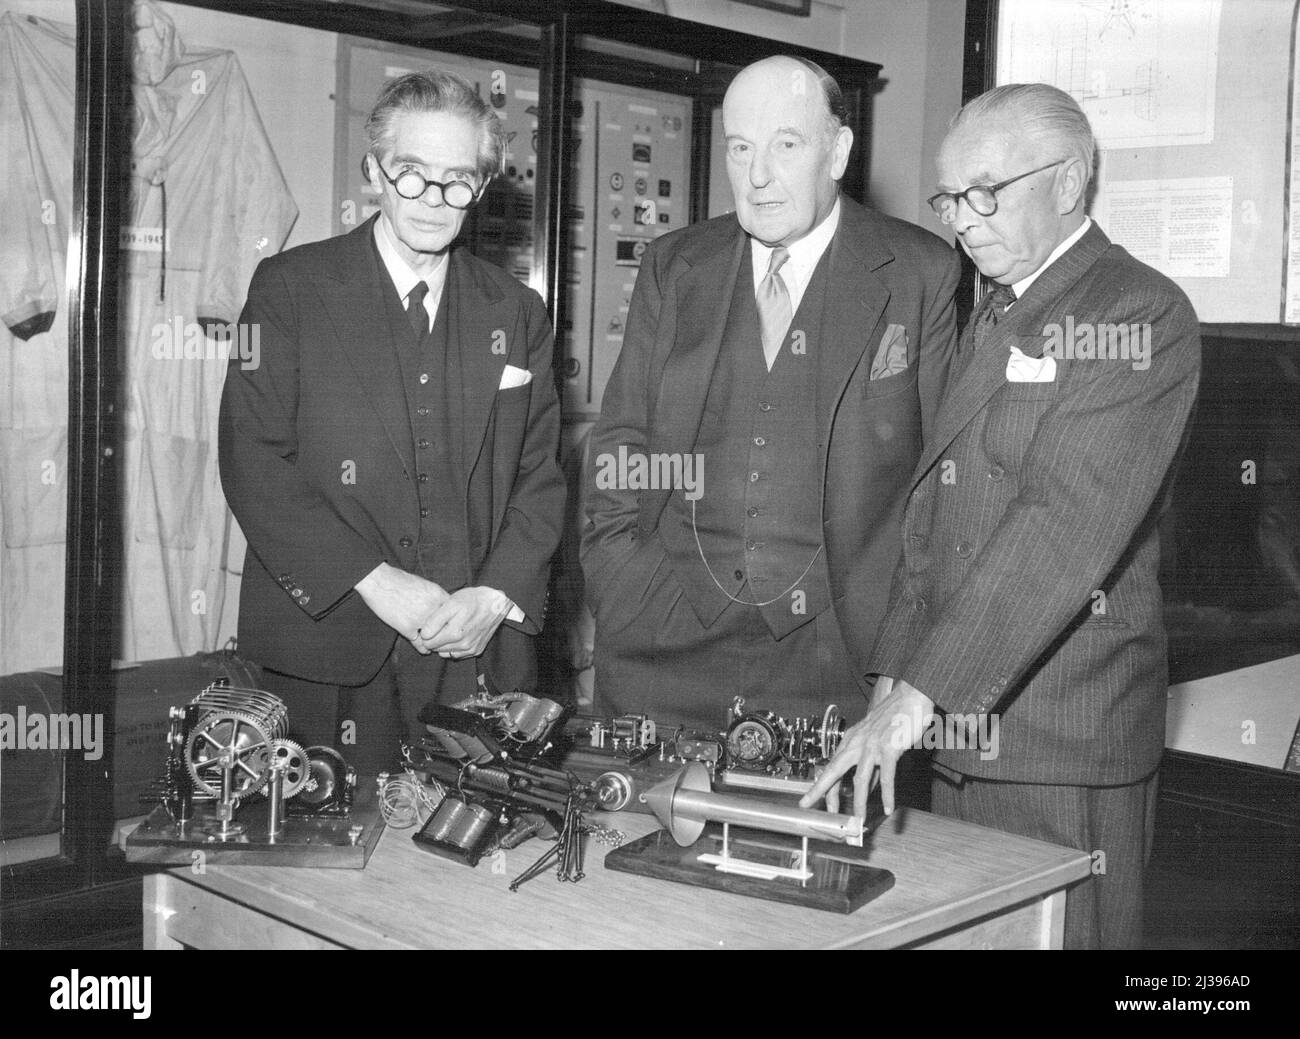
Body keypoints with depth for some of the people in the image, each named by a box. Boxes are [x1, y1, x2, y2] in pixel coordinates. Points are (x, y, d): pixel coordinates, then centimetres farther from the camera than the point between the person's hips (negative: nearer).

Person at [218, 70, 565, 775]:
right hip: (325, 652, -2)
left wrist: (496, 594, -8)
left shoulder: (515, 312, 11)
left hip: (477, 655, 3)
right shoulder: (289, 288, 1)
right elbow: (252, 458, -7)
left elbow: (539, 475, 9)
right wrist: (374, 581, -15)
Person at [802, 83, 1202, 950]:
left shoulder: (1141, 315, -11)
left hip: (1066, 746, -7)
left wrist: (920, 693, -25)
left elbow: (1066, 526, -22)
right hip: (962, 727, 7)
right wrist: (895, 676, 5)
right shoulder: (993, 318, 17)